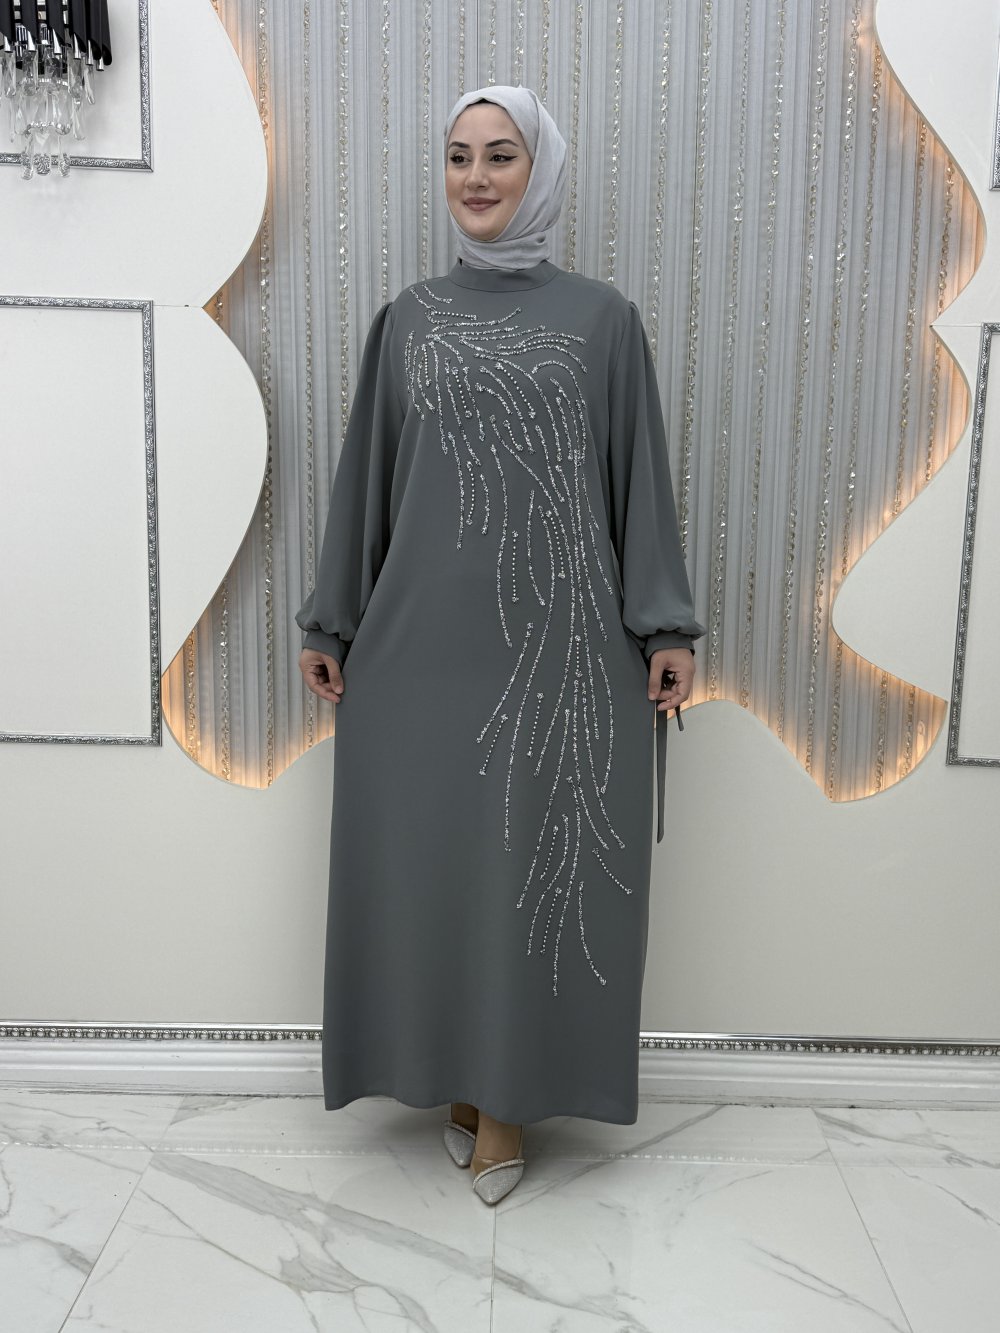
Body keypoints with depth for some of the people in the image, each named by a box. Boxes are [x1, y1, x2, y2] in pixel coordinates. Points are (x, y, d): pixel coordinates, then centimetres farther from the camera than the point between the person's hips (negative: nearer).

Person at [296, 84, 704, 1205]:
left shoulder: (603, 319, 5)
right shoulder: (406, 321, 10)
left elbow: (641, 478, 4)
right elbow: (366, 476, 10)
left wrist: (665, 626, -2)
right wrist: (332, 622, 8)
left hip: (558, 637, -2)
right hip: (424, 635, 2)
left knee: (537, 856, 3)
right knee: (423, 852, 7)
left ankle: (510, 1091, 21)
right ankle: (453, 1074, 27)